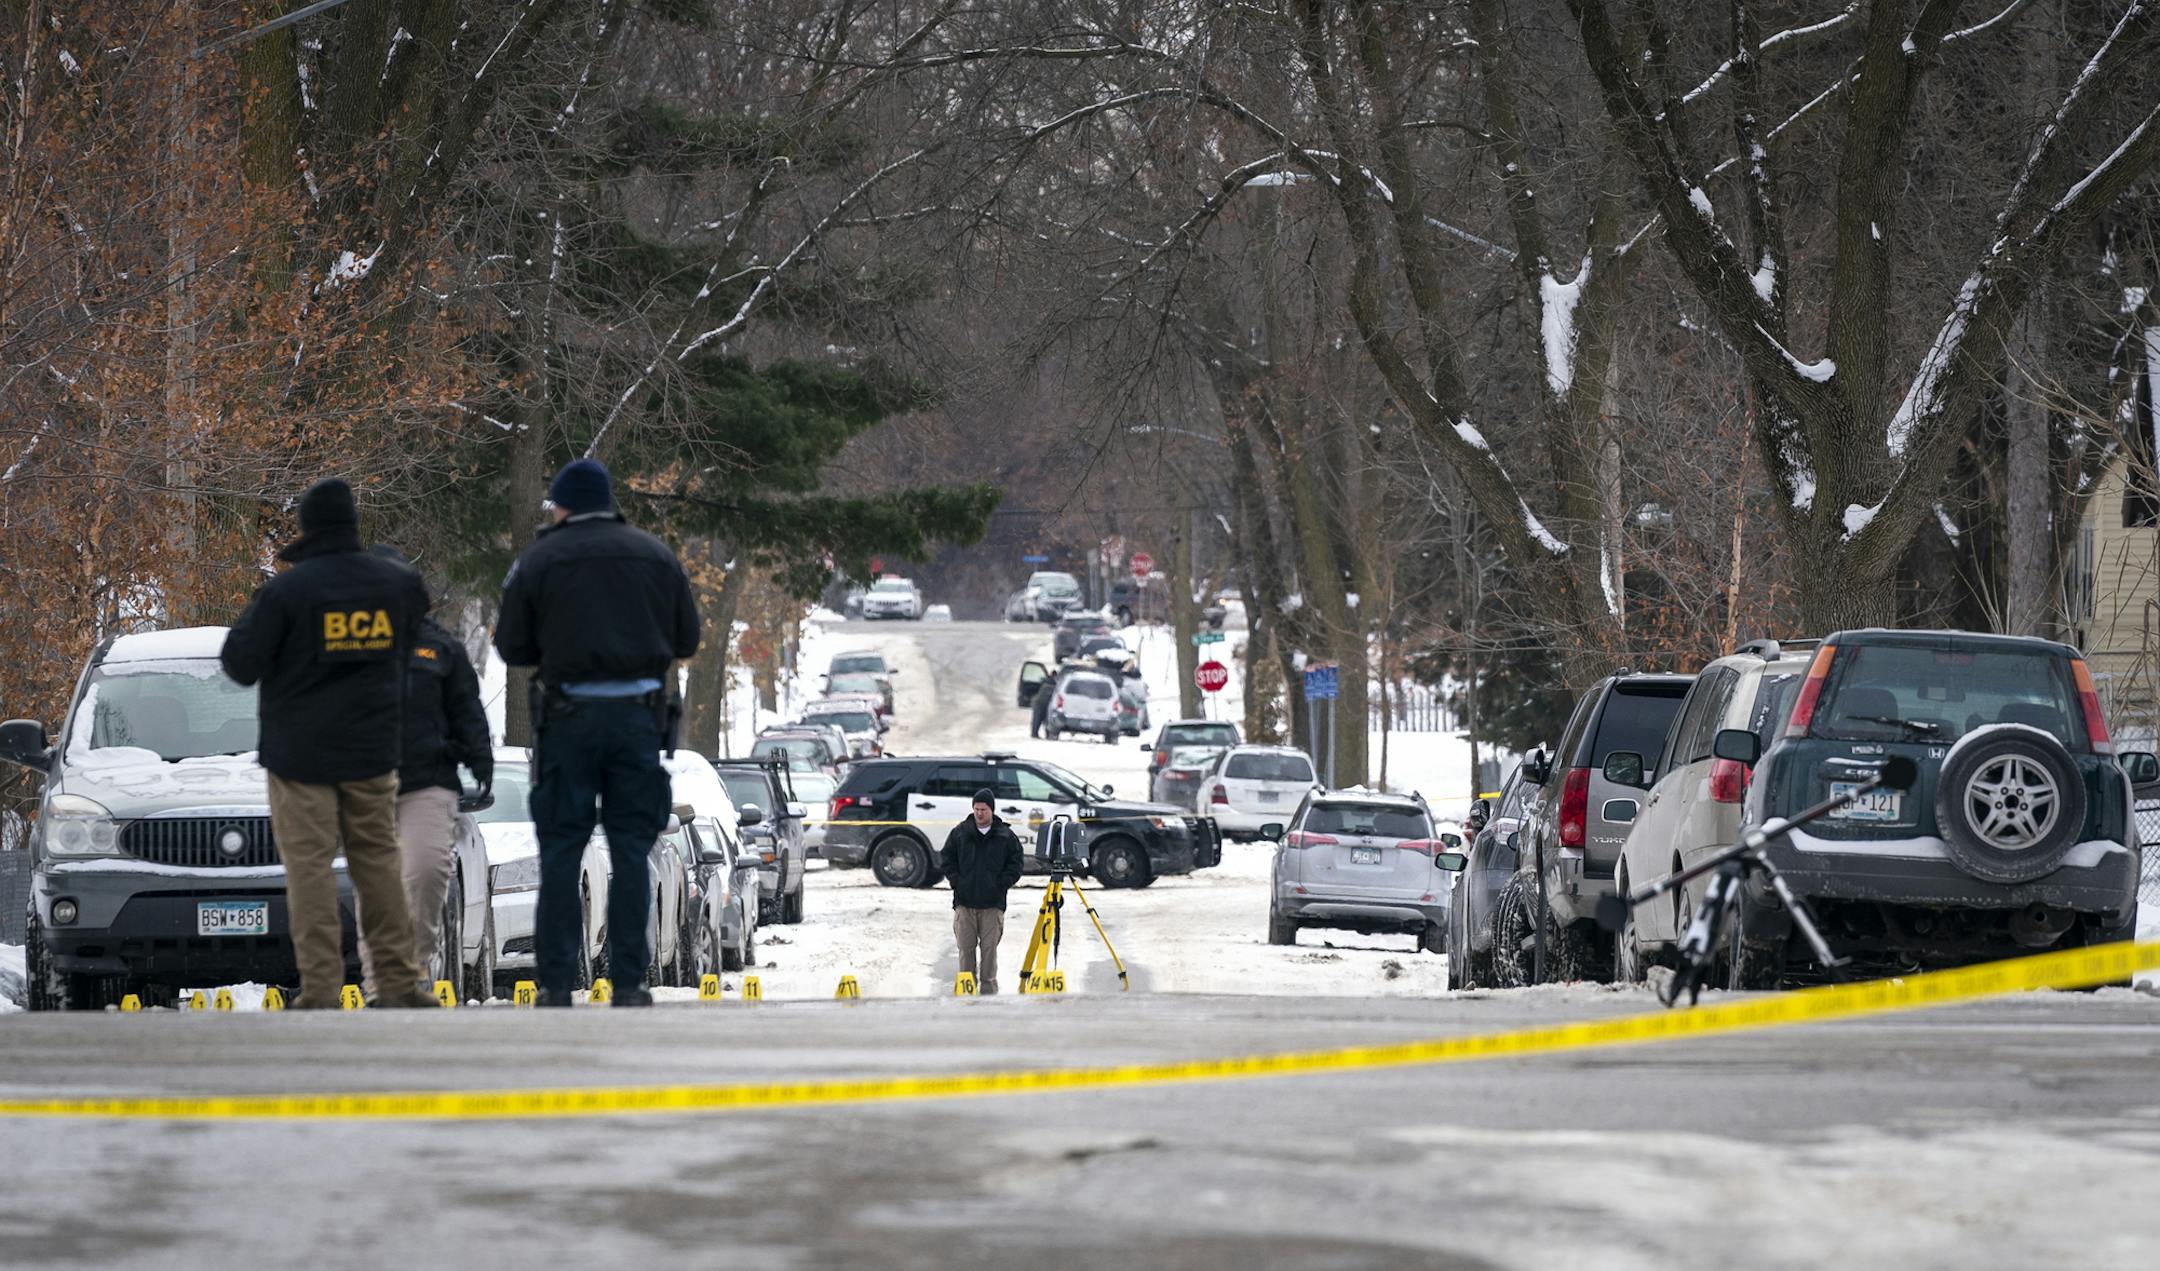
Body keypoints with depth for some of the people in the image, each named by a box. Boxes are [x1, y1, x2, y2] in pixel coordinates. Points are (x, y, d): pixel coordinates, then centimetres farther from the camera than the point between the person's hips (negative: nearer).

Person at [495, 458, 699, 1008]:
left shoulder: (538, 561, 0)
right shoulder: (655, 555, 8)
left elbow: (512, 647, 1)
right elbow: (687, 640, 11)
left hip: (568, 715, -2)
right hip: (639, 712, 2)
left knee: (561, 851, 3)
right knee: (631, 849, 4)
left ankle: (556, 982, -1)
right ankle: (628, 981, -1)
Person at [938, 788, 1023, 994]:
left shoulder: (1006, 836, 3)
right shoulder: (960, 833, 6)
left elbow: (1015, 867, 7)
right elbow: (946, 859, 12)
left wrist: (1000, 885, -5)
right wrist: (957, 881, -1)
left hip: (992, 904, -1)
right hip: (964, 903, 1)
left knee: (989, 948, -1)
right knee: (966, 947, 1)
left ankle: (988, 990, 5)